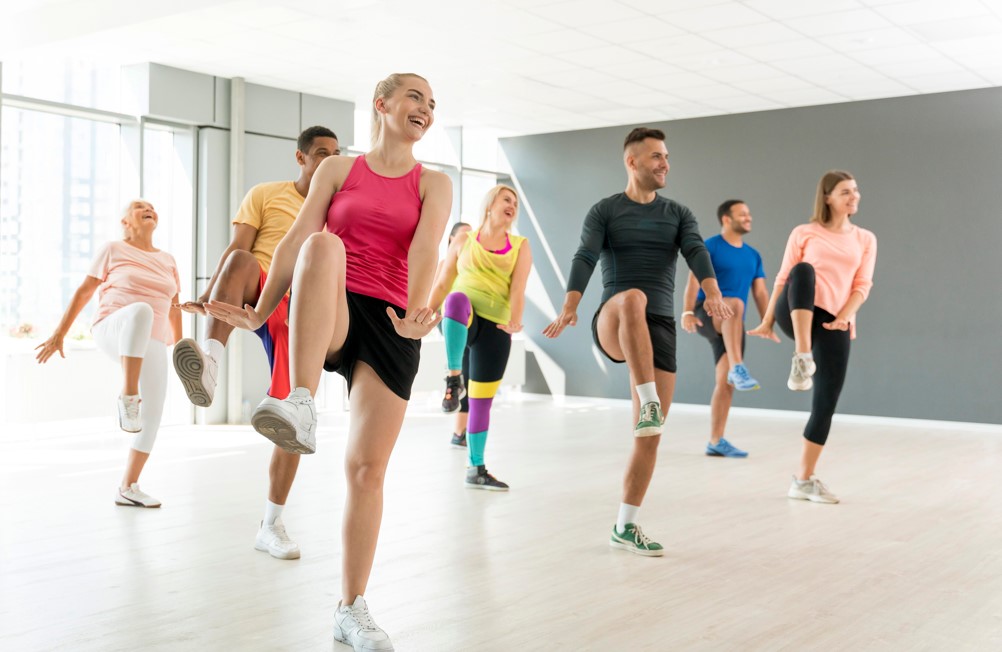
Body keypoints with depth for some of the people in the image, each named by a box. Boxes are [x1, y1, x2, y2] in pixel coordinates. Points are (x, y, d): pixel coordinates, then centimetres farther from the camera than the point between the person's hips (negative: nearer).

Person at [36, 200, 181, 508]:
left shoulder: (167, 260, 17)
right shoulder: (114, 249, 6)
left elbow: (173, 308, 23)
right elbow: (84, 291, 6)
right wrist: (60, 332, 2)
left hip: (151, 345, 5)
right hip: (113, 333, -5)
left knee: (153, 414, -5)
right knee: (140, 311, -40)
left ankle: (127, 488, 9)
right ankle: (127, 397, -39)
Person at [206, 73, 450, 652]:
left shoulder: (434, 184, 10)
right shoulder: (338, 169, 12)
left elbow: (424, 251, -9)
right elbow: (297, 239, 4)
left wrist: (417, 311, -28)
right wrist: (259, 313, -4)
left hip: (391, 326, 1)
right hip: (326, 320, -1)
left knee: (368, 466, -3)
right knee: (324, 246, -34)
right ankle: (301, 408, -46)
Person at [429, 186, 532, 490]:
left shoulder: (520, 246, 12)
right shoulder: (464, 240, 11)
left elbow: (518, 288, -1)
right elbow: (442, 283, 10)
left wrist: (515, 320, -15)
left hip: (494, 327, 2)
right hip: (458, 322, -2)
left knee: (482, 401, 4)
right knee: (458, 299, -40)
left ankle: (476, 470, 17)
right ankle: (454, 378, -29)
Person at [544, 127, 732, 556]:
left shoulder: (678, 215, 13)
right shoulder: (604, 211, 7)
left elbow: (697, 253, -7)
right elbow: (584, 260, -9)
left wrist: (714, 295, -28)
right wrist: (570, 308, -27)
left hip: (659, 329, 3)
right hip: (612, 325, -3)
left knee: (649, 436, 0)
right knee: (633, 298, -40)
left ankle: (625, 527, 12)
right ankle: (648, 402, -41)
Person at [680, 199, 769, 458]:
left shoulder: (753, 256, 15)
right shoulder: (709, 247, -2)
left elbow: (761, 293, 13)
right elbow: (694, 281, -13)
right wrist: (687, 312, -26)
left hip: (733, 327, 6)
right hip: (707, 314, -6)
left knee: (725, 381, 0)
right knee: (735, 304, -38)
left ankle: (716, 442, 6)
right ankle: (737, 368, -47)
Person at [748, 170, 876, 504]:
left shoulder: (866, 239, 15)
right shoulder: (804, 233, 8)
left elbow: (862, 286, 7)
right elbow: (784, 279, 8)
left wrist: (844, 317, -10)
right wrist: (767, 321, 4)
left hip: (835, 324, 2)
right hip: (796, 315, -2)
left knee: (826, 403, -4)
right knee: (804, 270, -34)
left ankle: (804, 480, 8)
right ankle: (802, 359, -41)